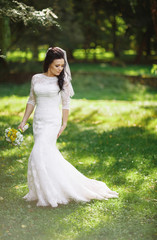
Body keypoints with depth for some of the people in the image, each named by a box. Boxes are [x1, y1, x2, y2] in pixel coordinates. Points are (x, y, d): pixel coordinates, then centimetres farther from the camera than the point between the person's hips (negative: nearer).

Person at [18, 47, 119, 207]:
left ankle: (49, 195, -3)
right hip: (38, 121, 5)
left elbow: (66, 104, 1)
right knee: (49, 153, 10)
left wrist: (64, 125, -2)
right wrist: (23, 121, 12)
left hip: (52, 122, -5)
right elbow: (31, 101, 14)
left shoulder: (62, 81, -3)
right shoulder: (36, 79, 7)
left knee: (40, 154, -12)